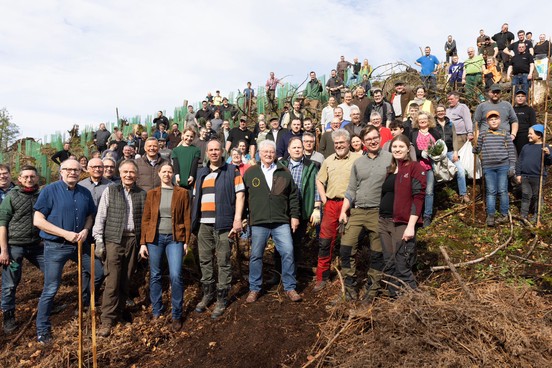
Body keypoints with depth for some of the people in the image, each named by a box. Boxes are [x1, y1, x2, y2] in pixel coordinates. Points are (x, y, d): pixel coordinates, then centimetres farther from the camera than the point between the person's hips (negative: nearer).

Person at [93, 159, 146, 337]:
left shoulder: (142, 194, 7)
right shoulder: (110, 191, 3)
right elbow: (100, 217, 1)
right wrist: (99, 241, -5)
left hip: (134, 240, 2)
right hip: (114, 239, -2)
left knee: (126, 280, 8)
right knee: (113, 280, -5)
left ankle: (120, 311, 24)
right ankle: (107, 320, 4)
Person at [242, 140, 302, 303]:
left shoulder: (284, 172, 8)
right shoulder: (250, 172, 5)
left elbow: (293, 196, 10)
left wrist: (295, 215, 5)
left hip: (282, 222, 1)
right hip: (258, 223, 0)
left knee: (288, 253, -2)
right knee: (256, 256, 7)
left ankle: (290, 288, 14)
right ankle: (254, 289, 23)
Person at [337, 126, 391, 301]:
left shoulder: (390, 159, 0)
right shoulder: (358, 163, 12)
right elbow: (351, 190, 13)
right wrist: (343, 211, 3)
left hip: (379, 213, -3)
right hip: (357, 211, 4)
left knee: (377, 254, 6)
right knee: (346, 249, -2)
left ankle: (372, 288, 22)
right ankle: (350, 286, 13)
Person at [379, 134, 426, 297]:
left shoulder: (415, 168, -3)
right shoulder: (389, 170, 17)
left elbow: (418, 197, -11)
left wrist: (411, 226, -18)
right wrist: (379, 219, 9)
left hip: (403, 223, -6)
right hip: (384, 222, 7)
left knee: (402, 267, -7)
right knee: (389, 265, 10)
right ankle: (394, 298, 21)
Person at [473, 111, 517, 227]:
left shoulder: (505, 134, 7)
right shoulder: (483, 134, 9)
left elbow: (511, 150, 6)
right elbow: (477, 149, 13)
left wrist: (512, 166, 0)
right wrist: (474, 148, -11)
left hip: (503, 166, -1)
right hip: (488, 167, 1)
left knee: (502, 191, 3)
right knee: (491, 192, 3)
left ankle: (504, 215, 13)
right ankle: (490, 216, 7)